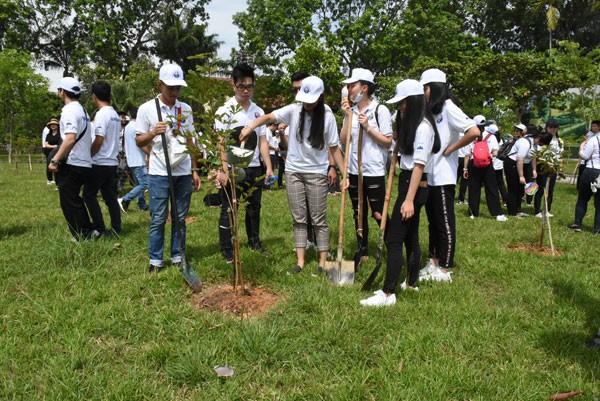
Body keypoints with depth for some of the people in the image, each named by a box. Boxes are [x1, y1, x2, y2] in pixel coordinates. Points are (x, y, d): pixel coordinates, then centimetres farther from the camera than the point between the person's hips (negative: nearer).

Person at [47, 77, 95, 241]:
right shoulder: (82, 111, 17)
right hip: (83, 163, 9)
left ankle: (83, 237, 1)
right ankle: (87, 233, 18)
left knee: (69, 203, -2)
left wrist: (55, 160, -22)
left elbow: (70, 138, -24)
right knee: (74, 201, 18)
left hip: (72, 164, -9)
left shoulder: (69, 110, -12)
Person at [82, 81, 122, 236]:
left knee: (89, 195, 1)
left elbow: (99, 140, -20)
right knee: (111, 197, 11)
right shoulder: (115, 114, 12)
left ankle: (100, 229, -1)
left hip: (100, 163, -8)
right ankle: (116, 229, 11)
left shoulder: (102, 114, -14)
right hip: (112, 162, 8)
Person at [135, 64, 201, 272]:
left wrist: (194, 170, 11)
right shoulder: (147, 108, -1)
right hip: (159, 172, -3)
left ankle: (177, 257, 19)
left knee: (180, 218, 8)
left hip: (183, 172, 3)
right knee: (158, 218, 1)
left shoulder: (186, 109, 10)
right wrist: (153, 132, -18)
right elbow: (139, 141, 2)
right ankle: (155, 260, 12)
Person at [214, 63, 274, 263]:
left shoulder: (258, 111, 10)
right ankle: (226, 250, 12)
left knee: (254, 208, 17)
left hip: (254, 168, 5)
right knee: (229, 210, 2)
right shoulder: (225, 110, -6)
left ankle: (254, 242, 33)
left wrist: (269, 167, 3)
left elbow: (262, 141, 11)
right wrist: (223, 170, -18)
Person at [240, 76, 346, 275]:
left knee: (319, 219, 4)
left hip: (317, 173, -2)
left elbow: (334, 148, -4)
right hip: (293, 171, 2)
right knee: (298, 219, 8)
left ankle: (322, 263, 13)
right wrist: (250, 126, -35)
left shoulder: (327, 116, -7)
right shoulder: (294, 110, -4)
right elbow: (268, 117, -16)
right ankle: (300, 262, 15)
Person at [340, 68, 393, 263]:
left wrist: (368, 127, -15)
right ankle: (363, 251, 25)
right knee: (359, 214, 14)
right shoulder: (351, 110, 7)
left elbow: (388, 142, -8)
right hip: (354, 170, 5)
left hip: (374, 171, -5)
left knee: (379, 214, -2)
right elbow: (343, 140, 0)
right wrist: (348, 116, -7)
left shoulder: (380, 111, -7)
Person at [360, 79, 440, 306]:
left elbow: (419, 165, -21)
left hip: (414, 186, -10)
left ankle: (388, 294, -9)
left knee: (393, 239, -11)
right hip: (408, 182, 10)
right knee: (410, 237, 17)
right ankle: (412, 282, 30)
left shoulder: (423, 126, -15)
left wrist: (409, 199, -23)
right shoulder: (410, 124, 15)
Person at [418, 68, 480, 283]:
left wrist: (450, 149, -16)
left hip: (443, 177, -9)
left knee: (445, 223, 1)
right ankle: (433, 263, 26)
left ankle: (444, 270, 10)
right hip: (428, 176, 9)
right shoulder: (430, 111, 13)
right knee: (433, 221, 15)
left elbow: (474, 132, -24)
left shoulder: (448, 108, -12)